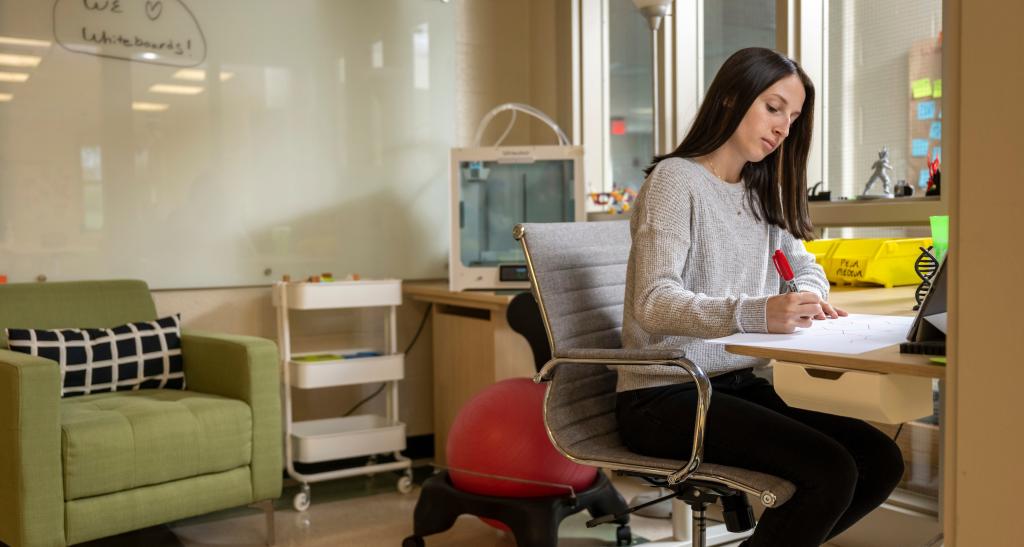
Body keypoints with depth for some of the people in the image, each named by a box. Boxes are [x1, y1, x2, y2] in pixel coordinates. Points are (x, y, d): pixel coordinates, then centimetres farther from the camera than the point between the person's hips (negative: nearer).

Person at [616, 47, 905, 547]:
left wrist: (805, 299, -5)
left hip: (738, 386, 8)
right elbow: (653, 303, -22)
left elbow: (806, 267, 20)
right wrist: (756, 313, -39)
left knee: (881, 461, -7)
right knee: (830, 471, -22)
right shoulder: (676, 178, -10)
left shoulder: (760, 193, 15)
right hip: (665, 397, -8)